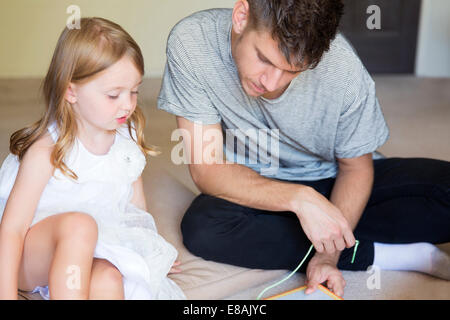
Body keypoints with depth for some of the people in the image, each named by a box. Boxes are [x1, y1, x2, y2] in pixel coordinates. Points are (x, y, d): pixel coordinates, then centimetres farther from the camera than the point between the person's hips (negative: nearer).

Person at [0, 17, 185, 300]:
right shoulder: (48, 152, -16)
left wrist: (153, 254, 17)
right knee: (78, 223, -37)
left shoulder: (129, 142, 0)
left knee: (107, 279, -33)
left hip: (94, 257, 4)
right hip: (32, 259, -3)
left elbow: (137, 210, 15)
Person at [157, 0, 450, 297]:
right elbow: (207, 170, -23)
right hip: (257, 191, 1)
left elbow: (355, 167, -9)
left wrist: (327, 255, -22)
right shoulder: (191, 41, -25)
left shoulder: (342, 65, -25)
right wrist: (300, 200, -35)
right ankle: (380, 254, -17)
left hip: (334, 182, 0)